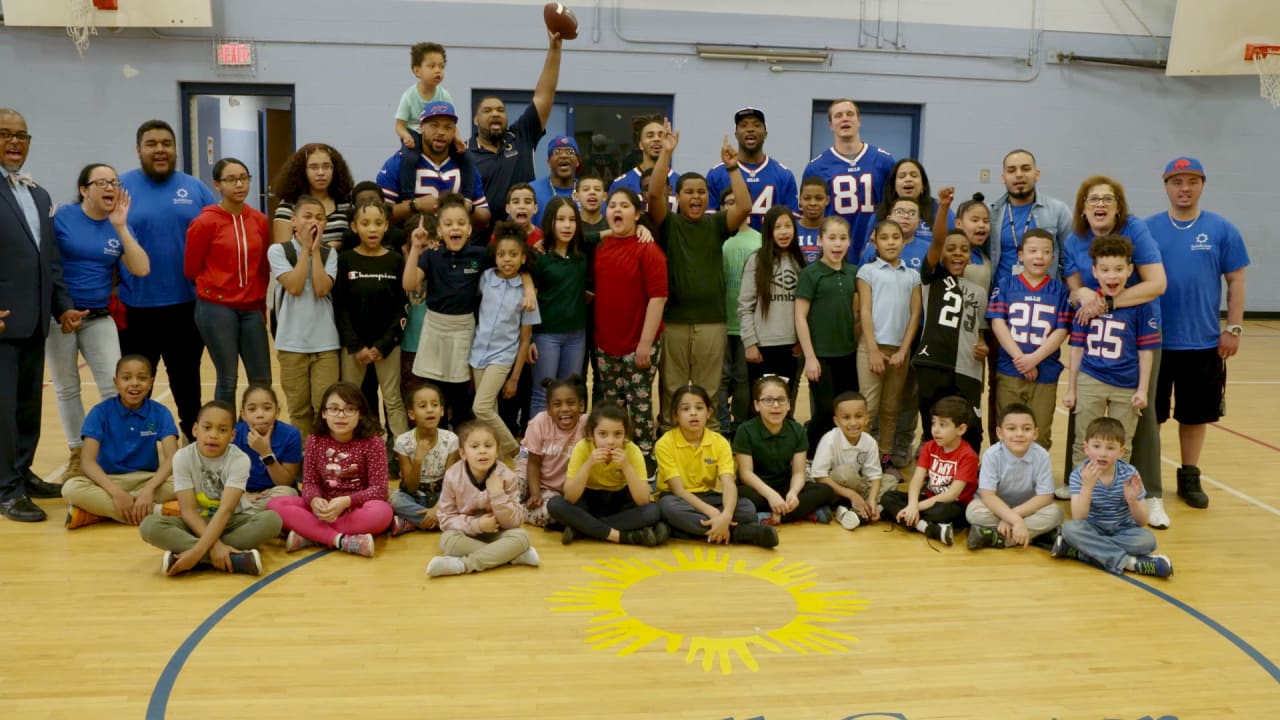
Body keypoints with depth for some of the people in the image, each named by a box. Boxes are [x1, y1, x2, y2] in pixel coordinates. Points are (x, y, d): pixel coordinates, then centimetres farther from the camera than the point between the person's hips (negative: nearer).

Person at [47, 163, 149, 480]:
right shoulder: (63, 216, -7)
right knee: (66, 388, 9)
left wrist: (121, 227, -17)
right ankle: (77, 455, 22)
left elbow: (141, 269, -11)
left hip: (99, 318, 2)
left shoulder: (118, 225, 1)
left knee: (114, 388, -4)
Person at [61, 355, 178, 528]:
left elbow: (172, 458, -16)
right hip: (109, 480, 0)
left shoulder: (160, 413, -5)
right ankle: (155, 512, -32)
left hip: (147, 479, 1)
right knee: (71, 488, -31)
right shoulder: (101, 412, -6)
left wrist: (149, 489, -34)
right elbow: (87, 461, -15)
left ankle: (98, 511, -24)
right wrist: (116, 492, -32)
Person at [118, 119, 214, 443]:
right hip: (137, 307, -2)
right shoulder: (121, 187, -1)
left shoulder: (195, 189, 5)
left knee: (187, 378, 15)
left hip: (187, 304, 2)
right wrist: (111, 294, -5)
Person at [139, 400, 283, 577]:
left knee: (271, 519, -31)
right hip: (197, 523, 2)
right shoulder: (183, 457, -13)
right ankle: (235, 559, -35)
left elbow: (226, 510, -27)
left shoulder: (239, 460, -17)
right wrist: (214, 544, -34)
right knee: (150, 525, -28)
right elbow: (188, 510, -18)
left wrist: (197, 551, -39)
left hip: (232, 521, -1)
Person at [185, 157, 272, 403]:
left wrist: (259, 299, 11)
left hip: (252, 309, 4)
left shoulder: (259, 220, 4)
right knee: (228, 379, 1)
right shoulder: (205, 222, -9)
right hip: (216, 308, -4)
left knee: (262, 379, 5)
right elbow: (191, 268, 2)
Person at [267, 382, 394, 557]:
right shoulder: (315, 440, -1)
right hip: (324, 508, 3)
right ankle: (342, 540, -31)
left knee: (382, 512, -38)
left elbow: (379, 488, -13)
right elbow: (310, 482, 0)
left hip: (357, 508, -3)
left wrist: (346, 501, -30)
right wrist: (314, 500, -25)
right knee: (274, 504, -19)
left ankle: (310, 536, -26)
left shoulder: (372, 442, -10)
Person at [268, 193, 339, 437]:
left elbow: (322, 289, -11)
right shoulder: (278, 250, 0)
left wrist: (315, 249, -8)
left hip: (325, 342, 1)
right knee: (299, 408, 8)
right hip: (292, 342, -1)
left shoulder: (329, 253, 5)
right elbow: (295, 287, -14)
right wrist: (306, 248, -9)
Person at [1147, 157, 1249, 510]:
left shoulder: (1222, 229, 1)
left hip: (1203, 342, 1)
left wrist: (1233, 329, -1)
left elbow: (1235, 281, 4)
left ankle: (1189, 477, 25)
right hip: (1154, 340, -1)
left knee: (1195, 414, 10)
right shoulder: (1147, 228, -1)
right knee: (1149, 414, 7)